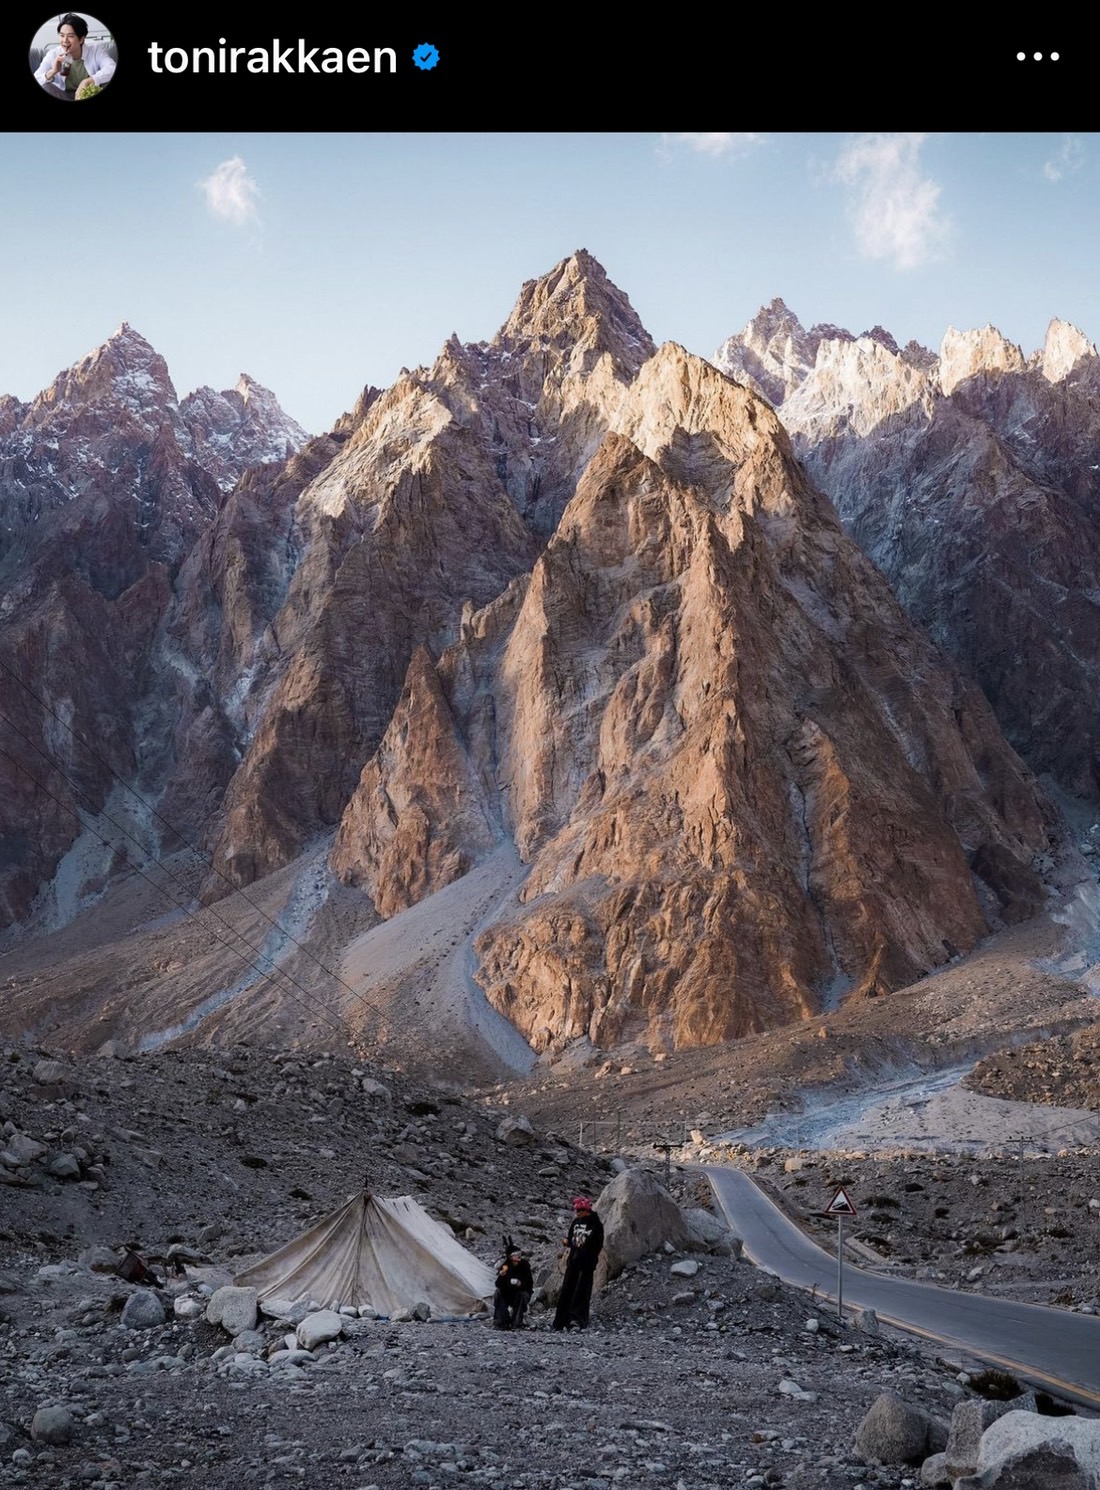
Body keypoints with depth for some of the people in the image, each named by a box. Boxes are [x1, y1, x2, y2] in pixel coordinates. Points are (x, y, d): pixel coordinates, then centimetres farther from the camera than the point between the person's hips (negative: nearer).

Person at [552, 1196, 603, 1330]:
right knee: (566, 1291, 4)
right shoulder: (576, 1222, 11)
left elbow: (598, 1245, -8)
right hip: (573, 1260, 6)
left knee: (581, 1292, -8)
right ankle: (561, 1322, 8)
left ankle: (577, 1321, -9)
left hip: (586, 1263, -6)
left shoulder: (596, 1224, -7)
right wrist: (567, 1242, -5)